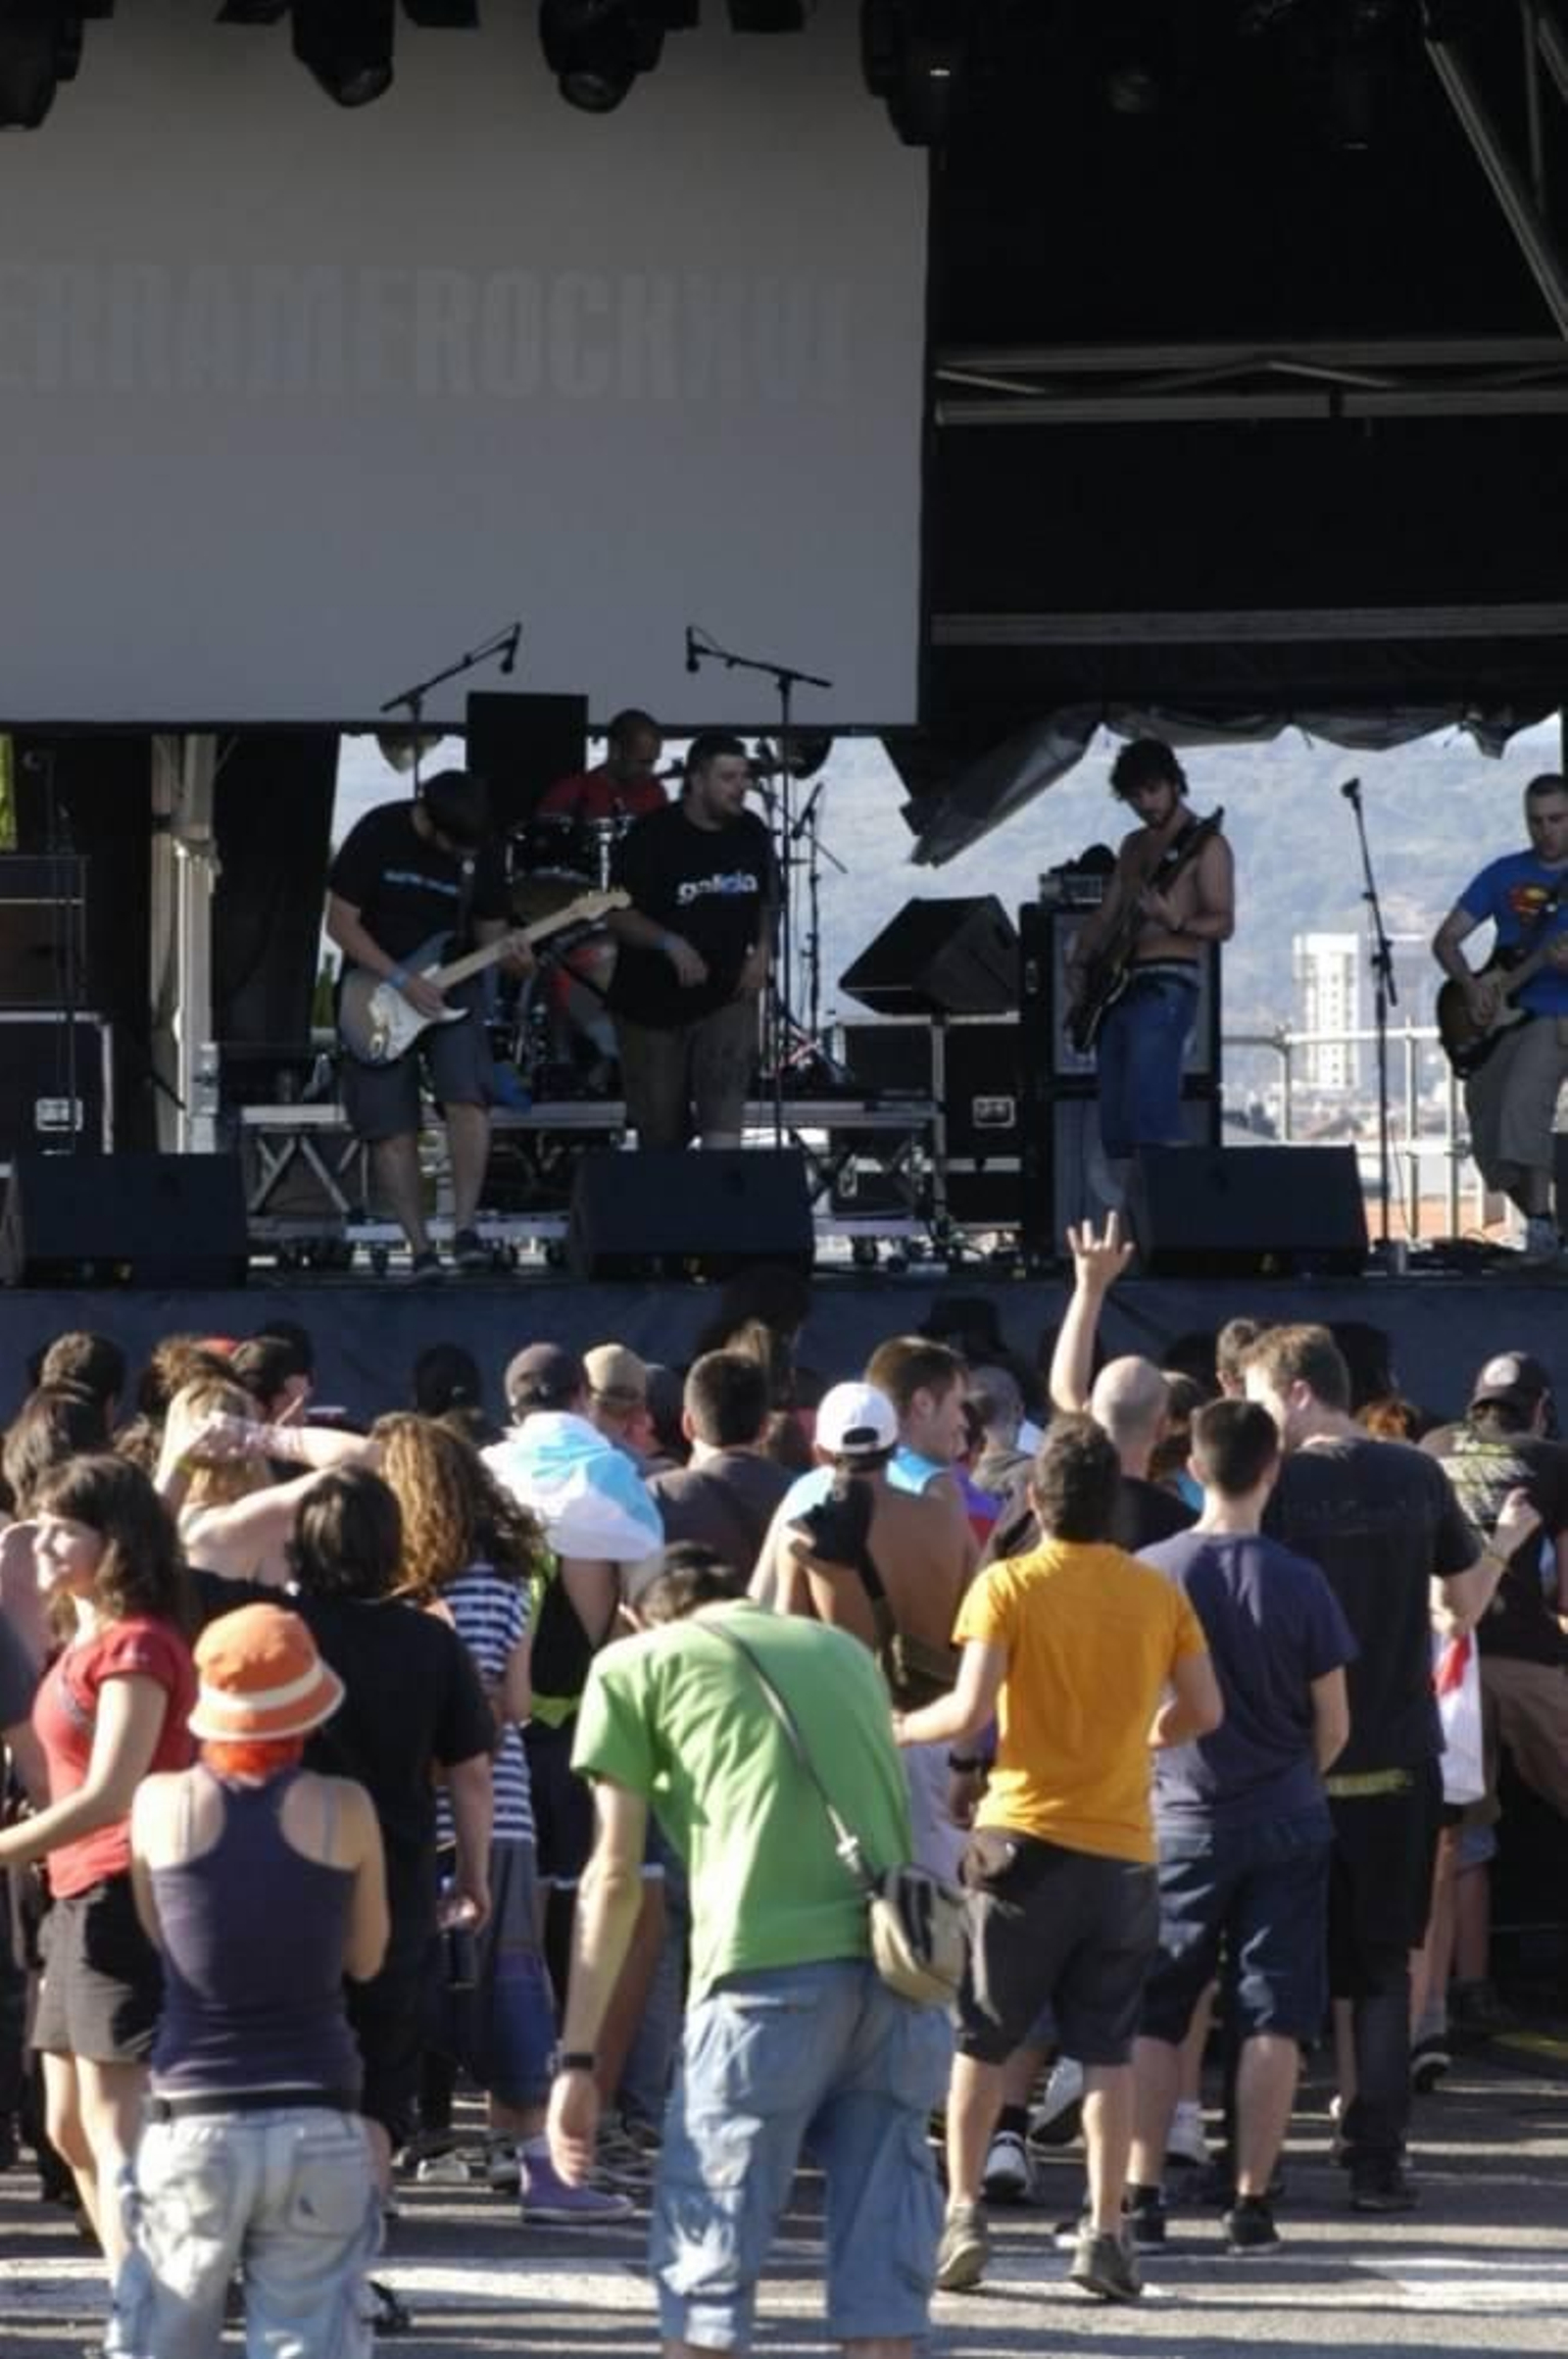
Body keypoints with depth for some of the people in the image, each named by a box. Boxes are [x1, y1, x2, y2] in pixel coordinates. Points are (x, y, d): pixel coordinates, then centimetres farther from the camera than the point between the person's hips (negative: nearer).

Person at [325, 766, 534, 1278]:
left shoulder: (482, 850, -3)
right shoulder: (378, 835, -13)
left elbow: (489, 929, 7)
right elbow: (340, 921, -11)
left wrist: (510, 954, -17)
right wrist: (401, 980, -18)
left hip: (451, 987, 2)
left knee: (467, 1095, -21)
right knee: (390, 1126, -5)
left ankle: (464, 1226, -18)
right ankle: (420, 1249, 1)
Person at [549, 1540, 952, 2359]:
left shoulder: (639, 1663, 14)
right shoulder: (845, 1652, 27)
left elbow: (614, 1878, 9)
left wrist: (577, 2058, 10)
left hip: (770, 1971, -4)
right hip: (900, 1970, 4)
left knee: (707, 2261, 5)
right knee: (884, 2275, 7)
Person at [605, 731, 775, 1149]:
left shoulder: (751, 834, 1)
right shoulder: (653, 836, -13)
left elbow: (767, 902, 17)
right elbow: (618, 915, -12)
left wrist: (762, 950, -2)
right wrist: (669, 943, -28)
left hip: (727, 994, 2)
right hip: (653, 1004, -2)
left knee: (723, 1116, -20)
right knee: (662, 1132, 8)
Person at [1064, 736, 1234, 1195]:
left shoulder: (1204, 845, -1)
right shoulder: (1134, 846, 22)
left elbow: (1222, 923, -8)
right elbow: (1106, 916, 24)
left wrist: (1173, 922, -26)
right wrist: (1079, 963, 8)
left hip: (1166, 987, -8)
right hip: (1117, 989, 8)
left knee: (1149, 1116, -22)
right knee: (1115, 1131, 3)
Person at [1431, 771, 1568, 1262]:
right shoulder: (1503, 875, 10)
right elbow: (1446, 940, 10)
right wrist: (1471, 985, -8)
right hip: (1495, 1019, 5)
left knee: (1525, 1098, -32)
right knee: (1488, 1135, 5)